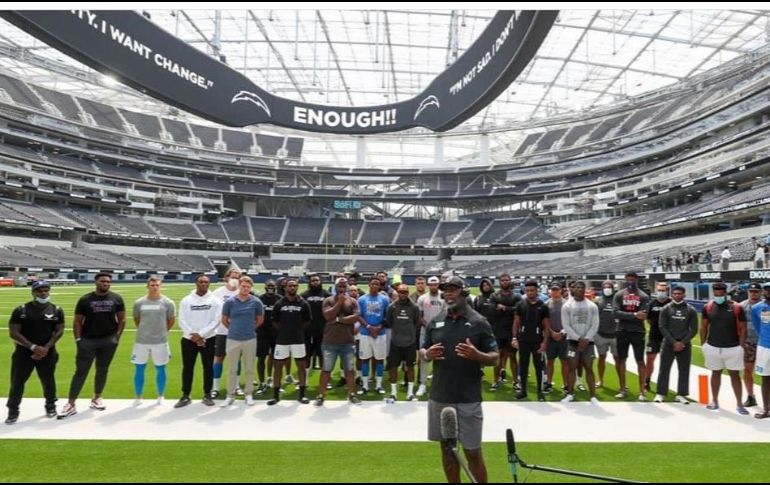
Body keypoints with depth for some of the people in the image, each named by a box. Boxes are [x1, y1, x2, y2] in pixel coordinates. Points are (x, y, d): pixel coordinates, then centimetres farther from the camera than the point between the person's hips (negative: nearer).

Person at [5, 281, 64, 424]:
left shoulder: (57, 310, 1)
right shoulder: (20, 310, -5)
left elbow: (59, 331, -1)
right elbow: (14, 333, -9)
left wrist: (46, 348, -14)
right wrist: (33, 347, -18)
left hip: (48, 352, 1)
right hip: (23, 352, -1)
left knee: (48, 381, 10)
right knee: (17, 381, 3)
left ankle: (50, 405, 29)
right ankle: (13, 410, 18)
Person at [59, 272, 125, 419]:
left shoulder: (116, 299, 2)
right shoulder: (85, 300, -1)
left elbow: (122, 319, 6)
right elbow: (77, 321, 2)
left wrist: (117, 336, -2)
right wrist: (78, 339, -6)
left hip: (108, 340, 2)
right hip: (88, 340, -1)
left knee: (102, 370, 12)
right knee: (81, 371, -2)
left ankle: (97, 398, 26)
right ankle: (71, 404, 2)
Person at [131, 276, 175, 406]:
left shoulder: (167, 303, -4)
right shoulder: (139, 303, 0)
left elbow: (172, 320, 9)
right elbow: (136, 319, 17)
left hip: (160, 341, -1)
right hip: (141, 341, 2)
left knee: (160, 369, 7)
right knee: (139, 369, 7)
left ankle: (161, 396, 21)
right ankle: (138, 397, 21)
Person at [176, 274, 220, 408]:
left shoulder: (215, 300, -2)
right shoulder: (186, 300, 2)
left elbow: (216, 321, -8)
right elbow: (182, 321, -2)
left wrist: (200, 334, -15)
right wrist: (193, 335, -12)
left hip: (208, 339, -1)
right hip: (189, 339, 1)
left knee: (208, 367, 6)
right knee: (187, 368, 7)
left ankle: (207, 395, 17)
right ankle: (185, 396, 17)